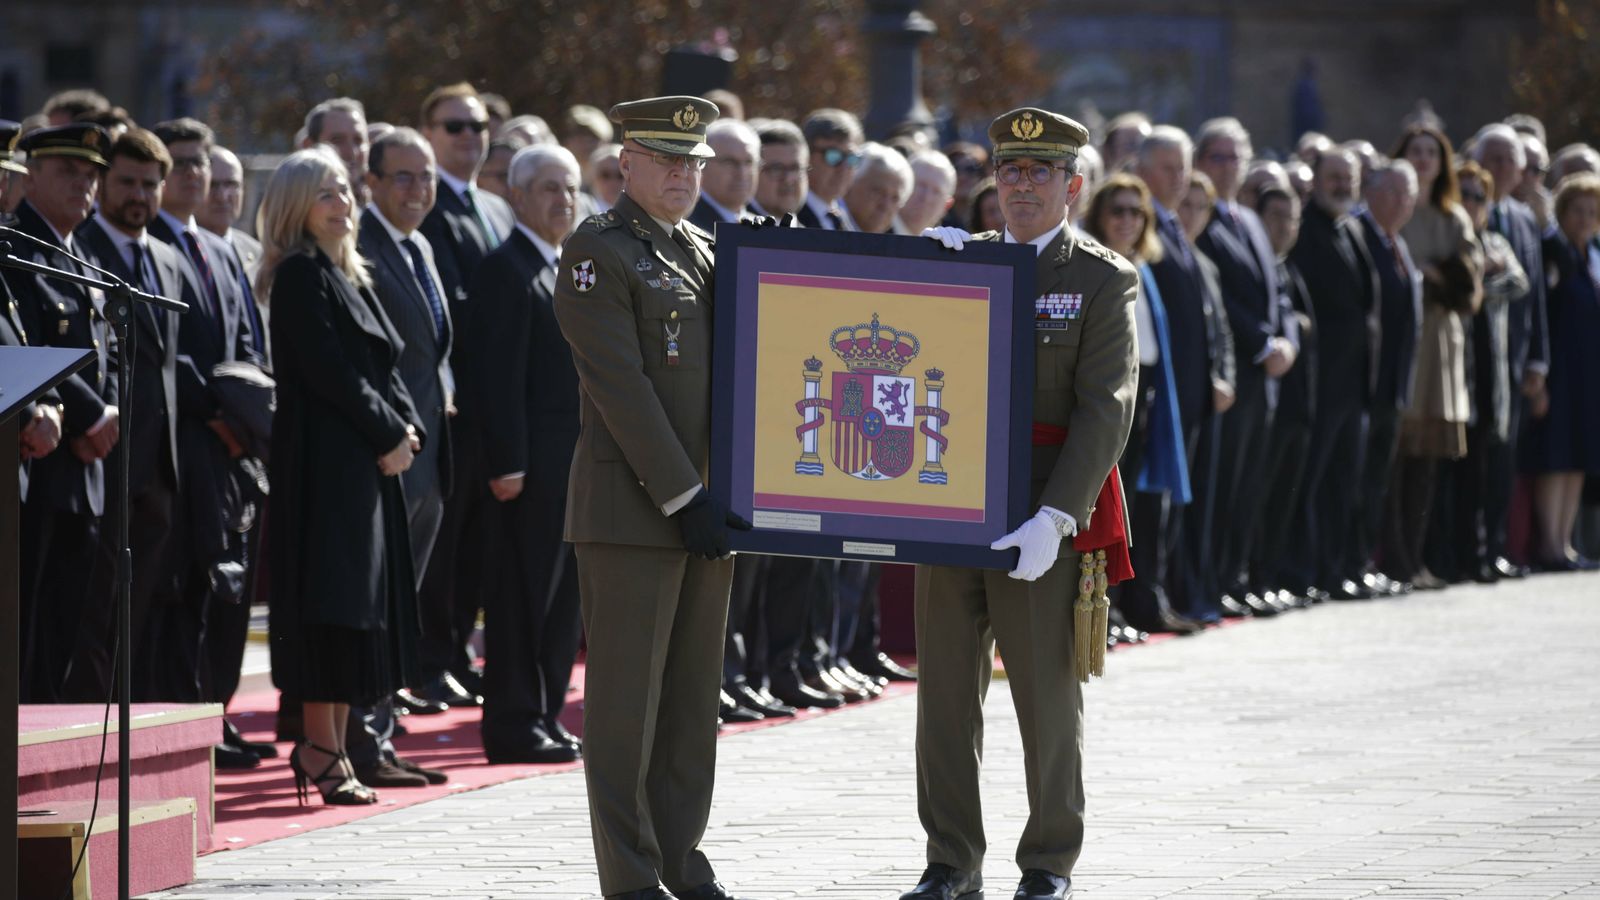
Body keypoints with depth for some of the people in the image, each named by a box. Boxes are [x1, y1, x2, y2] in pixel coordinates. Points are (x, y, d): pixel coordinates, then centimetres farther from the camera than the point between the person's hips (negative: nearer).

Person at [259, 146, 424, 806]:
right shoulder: (301, 275, -9)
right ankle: (322, 751, -7)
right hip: (325, 459, -9)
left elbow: (383, 366, 16)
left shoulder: (348, 275, 18)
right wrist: (390, 435, -12)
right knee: (331, 599, -9)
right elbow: (328, 371, -16)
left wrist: (407, 429, 0)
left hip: (369, 461, 9)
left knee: (363, 599, 9)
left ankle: (330, 746, 12)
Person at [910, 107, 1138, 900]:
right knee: (944, 689, 7)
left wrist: (1054, 520, -21)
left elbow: (1106, 411, -11)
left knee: (1047, 692, 3)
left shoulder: (1105, 281, -3)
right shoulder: (958, 262, 12)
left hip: (1041, 516, -4)